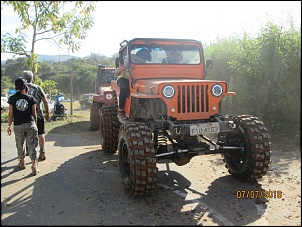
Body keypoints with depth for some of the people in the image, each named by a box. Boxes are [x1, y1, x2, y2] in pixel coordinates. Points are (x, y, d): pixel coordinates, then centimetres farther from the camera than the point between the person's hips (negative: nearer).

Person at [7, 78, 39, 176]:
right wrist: (35, 124, 14)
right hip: (30, 124, -1)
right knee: (32, 146, 0)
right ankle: (34, 166, -5)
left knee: (20, 145, 19)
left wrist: (9, 126, 10)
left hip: (18, 126, 1)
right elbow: (34, 114, 2)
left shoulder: (12, 99, -1)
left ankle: (22, 163, 34)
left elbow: (11, 114, 1)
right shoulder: (31, 98, -2)